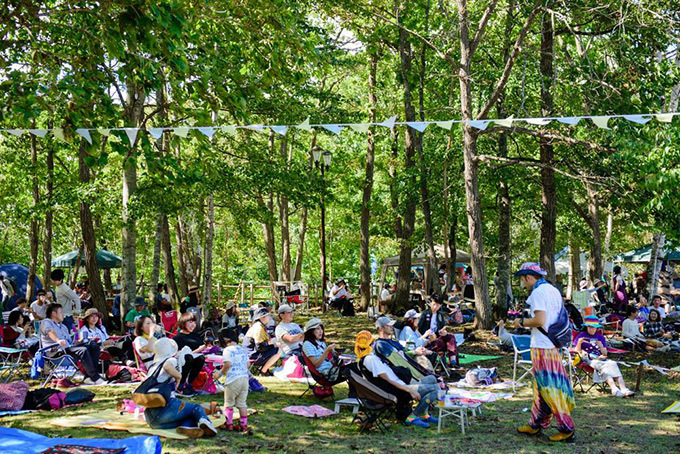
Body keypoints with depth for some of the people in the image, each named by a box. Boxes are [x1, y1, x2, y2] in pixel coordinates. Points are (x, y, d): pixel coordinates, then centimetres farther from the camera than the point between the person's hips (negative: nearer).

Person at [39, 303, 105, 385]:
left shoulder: (63, 326, 35)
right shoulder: (46, 322, 7)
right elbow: (49, 332, -17)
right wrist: (58, 340, -36)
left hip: (68, 348, 8)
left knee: (94, 346, -11)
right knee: (82, 350, -32)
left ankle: (89, 377, -23)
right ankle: (95, 378, -33)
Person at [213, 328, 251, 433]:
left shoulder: (228, 350, -8)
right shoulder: (243, 349, 14)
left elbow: (228, 364, -17)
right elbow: (247, 364, 15)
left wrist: (220, 373, -6)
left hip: (233, 379, -6)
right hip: (245, 378, 6)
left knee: (229, 403, 6)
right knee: (242, 403, 11)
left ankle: (228, 424, 8)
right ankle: (244, 425, 11)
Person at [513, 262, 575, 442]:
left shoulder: (538, 292, -14)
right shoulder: (554, 290, 15)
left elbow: (539, 320, -23)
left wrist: (522, 322, -6)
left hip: (542, 346, -9)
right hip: (554, 344, 9)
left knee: (549, 387, -4)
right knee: (541, 386, 16)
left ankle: (566, 429, -2)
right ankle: (536, 424, 24)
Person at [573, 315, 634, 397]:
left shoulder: (600, 337, 21)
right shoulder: (581, 336, 11)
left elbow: (605, 353, 15)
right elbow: (577, 351, 4)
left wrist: (601, 346, -5)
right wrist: (579, 342, -15)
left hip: (600, 359, 4)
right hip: (589, 360, -4)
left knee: (613, 364, -27)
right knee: (603, 366, -33)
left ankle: (623, 389, -41)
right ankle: (614, 389, -49)